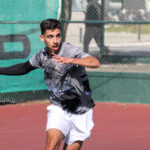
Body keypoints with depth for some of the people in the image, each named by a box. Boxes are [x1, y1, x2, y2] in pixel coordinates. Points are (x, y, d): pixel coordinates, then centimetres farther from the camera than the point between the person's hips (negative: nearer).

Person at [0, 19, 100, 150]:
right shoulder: (42, 55, -2)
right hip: (58, 108, 3)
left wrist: (71, 60, -52)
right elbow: (25, 68, 20)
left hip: (80, 113, -3)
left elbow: (95, 63, -38)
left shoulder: (71, 51, -21)